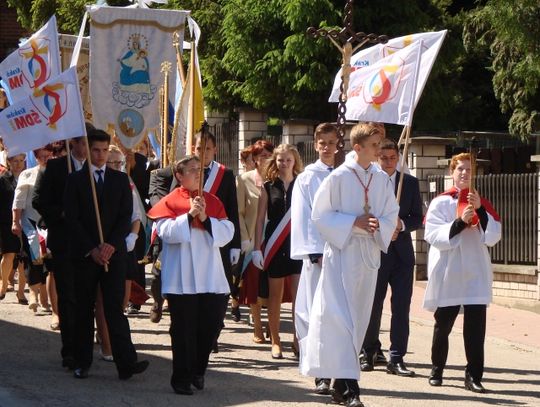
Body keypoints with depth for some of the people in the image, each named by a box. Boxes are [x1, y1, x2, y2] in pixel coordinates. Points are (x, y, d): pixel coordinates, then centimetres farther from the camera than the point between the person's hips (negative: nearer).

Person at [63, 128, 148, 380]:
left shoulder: (120, 179, 10)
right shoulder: (75, 180, 5)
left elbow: (126, 216, 4)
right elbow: (72, 219, -2)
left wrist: (111, 245, -10)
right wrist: (91, 250, -10)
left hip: (114, 253, 0)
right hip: (85, 254, 0)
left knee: (115, 308, -7)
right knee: (84, 310, 4)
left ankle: (126, 363, -14)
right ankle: (82, 363, 11)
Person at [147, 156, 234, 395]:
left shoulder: (212, 201, 11)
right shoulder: (170, 202, 1)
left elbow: (227, 232, 2)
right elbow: (166, 232, -12)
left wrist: (205, 219, -12)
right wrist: (189, 215, -20)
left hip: (210, 275, 4)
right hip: (182, 279, -4)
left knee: (212, 324, 4)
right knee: (184, 330, 0)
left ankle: (198, 371, 23)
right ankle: (182, 378, 7)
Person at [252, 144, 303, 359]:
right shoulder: (268, 187, 5)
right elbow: (260, 220, 6)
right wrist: (257, 248, 1)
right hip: (274, 246, 0)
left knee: (299, 295, -7)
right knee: (275, 295, 5)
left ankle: (298, 340, 1)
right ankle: (275, 341, 13)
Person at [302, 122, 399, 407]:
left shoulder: (382, 180, 6)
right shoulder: (339, 177, -7)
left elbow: (391, 216, 12)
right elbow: (320, 214, -6)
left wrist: (379, 225, -10)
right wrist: (353, 223, -16)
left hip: (369, 253, 5)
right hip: (342, 252, -5)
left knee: (359, 318, 9)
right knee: (341, 317, -11)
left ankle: (341, 383, 18)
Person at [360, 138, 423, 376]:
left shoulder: (410, 183, 7)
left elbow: (418, 218, 6)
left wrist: (401, 224, -13)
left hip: (401, 252, 2)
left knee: (401, 306, -2)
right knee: (372, 305, 6)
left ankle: (396, 359, 0)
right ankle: (369, 353, 23)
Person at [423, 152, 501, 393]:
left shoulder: (482, 204, 9)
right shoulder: (440, 203, 1)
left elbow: (493, 237, -2)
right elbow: (434, 236, -10)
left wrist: (480, 210, -13)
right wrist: (460, 222, -20)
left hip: (476, 273, 2)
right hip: (447, 273, -1)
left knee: (475, 327, -7)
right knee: (443, 325, 9)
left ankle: (474, 377, -4)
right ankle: (437, 370, 26)